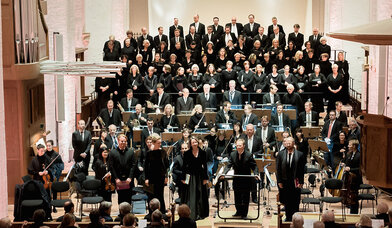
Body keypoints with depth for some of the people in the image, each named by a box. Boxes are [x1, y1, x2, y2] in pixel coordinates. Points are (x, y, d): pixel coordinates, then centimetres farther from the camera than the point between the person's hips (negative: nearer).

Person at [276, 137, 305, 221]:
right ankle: (288, 217, 20)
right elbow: (278, 169, 3)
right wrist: (279, 181, -3)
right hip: (284, 181, 2)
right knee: (286, 202, 8)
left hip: (295, 182, -2)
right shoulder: (281, 154, 2)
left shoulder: (299, 154, -2)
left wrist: (301, 182, -7)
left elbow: (302, 169, -2)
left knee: (295, 202, 2)